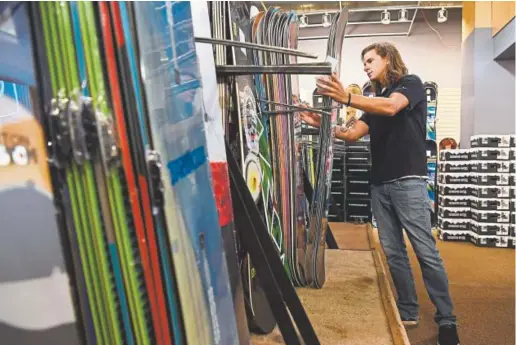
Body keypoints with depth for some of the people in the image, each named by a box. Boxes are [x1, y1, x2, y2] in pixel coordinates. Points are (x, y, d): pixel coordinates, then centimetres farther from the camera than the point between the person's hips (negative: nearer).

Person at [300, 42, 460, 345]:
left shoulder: (411, 83, 2)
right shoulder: (376, 99, 22)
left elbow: (391, 107, -21)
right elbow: (353, 134, 11)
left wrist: (347, 98, -35)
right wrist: (321, 124, -4)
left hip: (408, 181, -6)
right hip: (380, 184, 7)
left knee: (426, 252, -4)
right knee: (392, 252, 6)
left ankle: (447, 320, 7)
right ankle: (408, 312, 17)